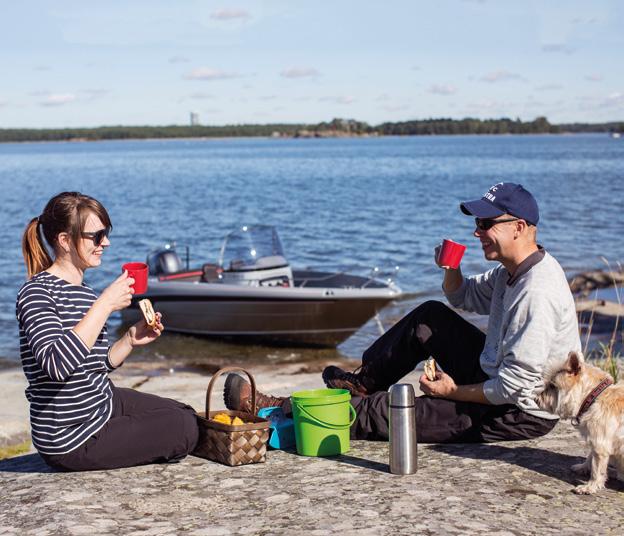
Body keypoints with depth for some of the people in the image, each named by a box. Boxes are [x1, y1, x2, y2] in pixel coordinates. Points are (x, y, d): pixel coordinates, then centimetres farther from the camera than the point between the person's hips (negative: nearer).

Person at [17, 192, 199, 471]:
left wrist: (130, 340, -3)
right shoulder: (36, 292, -19)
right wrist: (105, 305, -32)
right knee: (184, 430, -5)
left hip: (103, 402, 10)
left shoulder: (83, 292, 7)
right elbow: (57, 364, -35)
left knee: (186, 415, 19)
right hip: (69, 440, -9)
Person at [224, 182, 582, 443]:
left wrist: (453, 391, -17)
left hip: (519, 414, -9)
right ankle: (360, 384, 21)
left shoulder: (536, 294, -29)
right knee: (430, 318, 10)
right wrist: (451, 268, -1)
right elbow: (462, 297, 22)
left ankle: (283, 415, 5)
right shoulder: (512, 272, 4)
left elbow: (515, 385, -30)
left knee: (385, 412, -7)